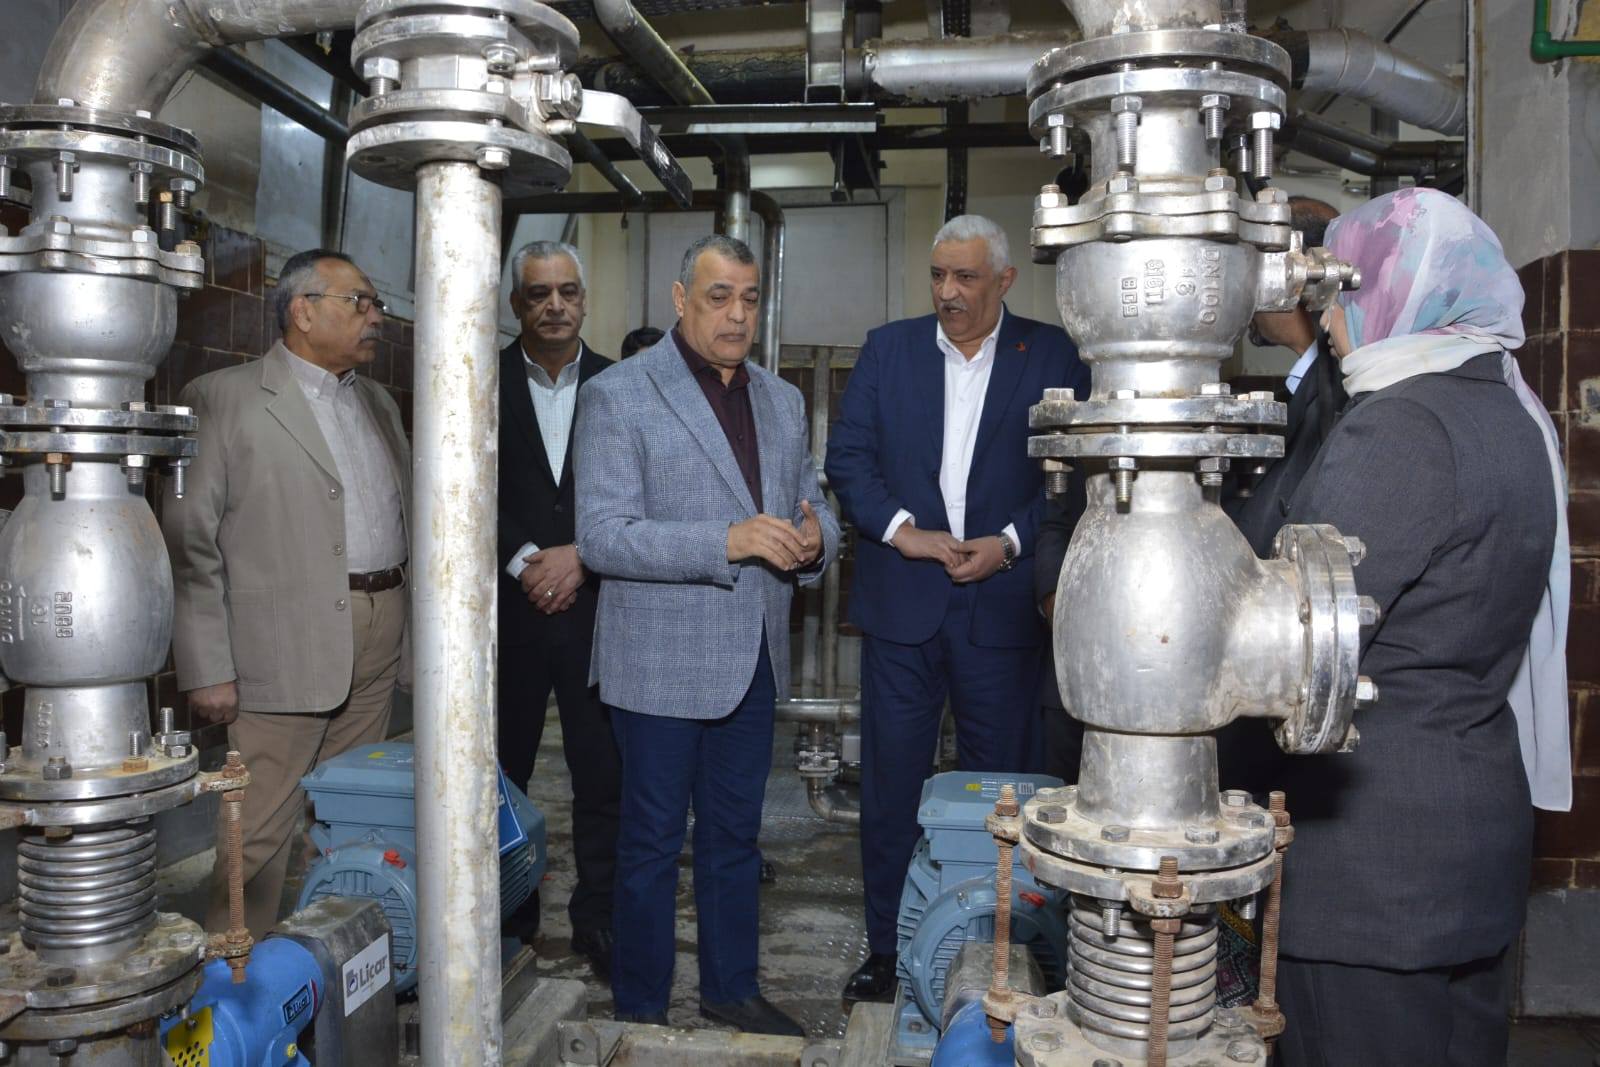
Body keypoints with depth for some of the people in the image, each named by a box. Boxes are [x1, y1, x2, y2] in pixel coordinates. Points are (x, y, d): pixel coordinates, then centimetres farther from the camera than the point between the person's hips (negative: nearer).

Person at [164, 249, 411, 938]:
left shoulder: (378, 403, 16)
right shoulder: (223, 399, -3)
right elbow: (191, 542, -6)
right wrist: (207, 669, -10)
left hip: (379, 642, 6)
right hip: (284, 647, -6)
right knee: (262, 834, -2)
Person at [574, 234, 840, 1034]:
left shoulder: (781, 401, 11)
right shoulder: (618, 395, -9)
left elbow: (813, 508, 15)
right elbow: (602, 537, -16)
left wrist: (814, 539, -10)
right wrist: (729, 541, -27)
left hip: (754, 660, 6)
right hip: (662, 663, -6)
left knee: (734, 837, 19)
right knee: (652, 844, 8)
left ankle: (731, 989, 36)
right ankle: (640, 1011, 26)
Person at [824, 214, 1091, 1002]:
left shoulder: (1050, 356, 3)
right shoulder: (887, 348, 8)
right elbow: (848, 457, 3)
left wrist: (1009, 543, -12)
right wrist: (901, 529, -11)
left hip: (1001, 604, -1)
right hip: (901, 600, 2)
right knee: (891, 780, 7)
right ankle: (886, 947, 22)